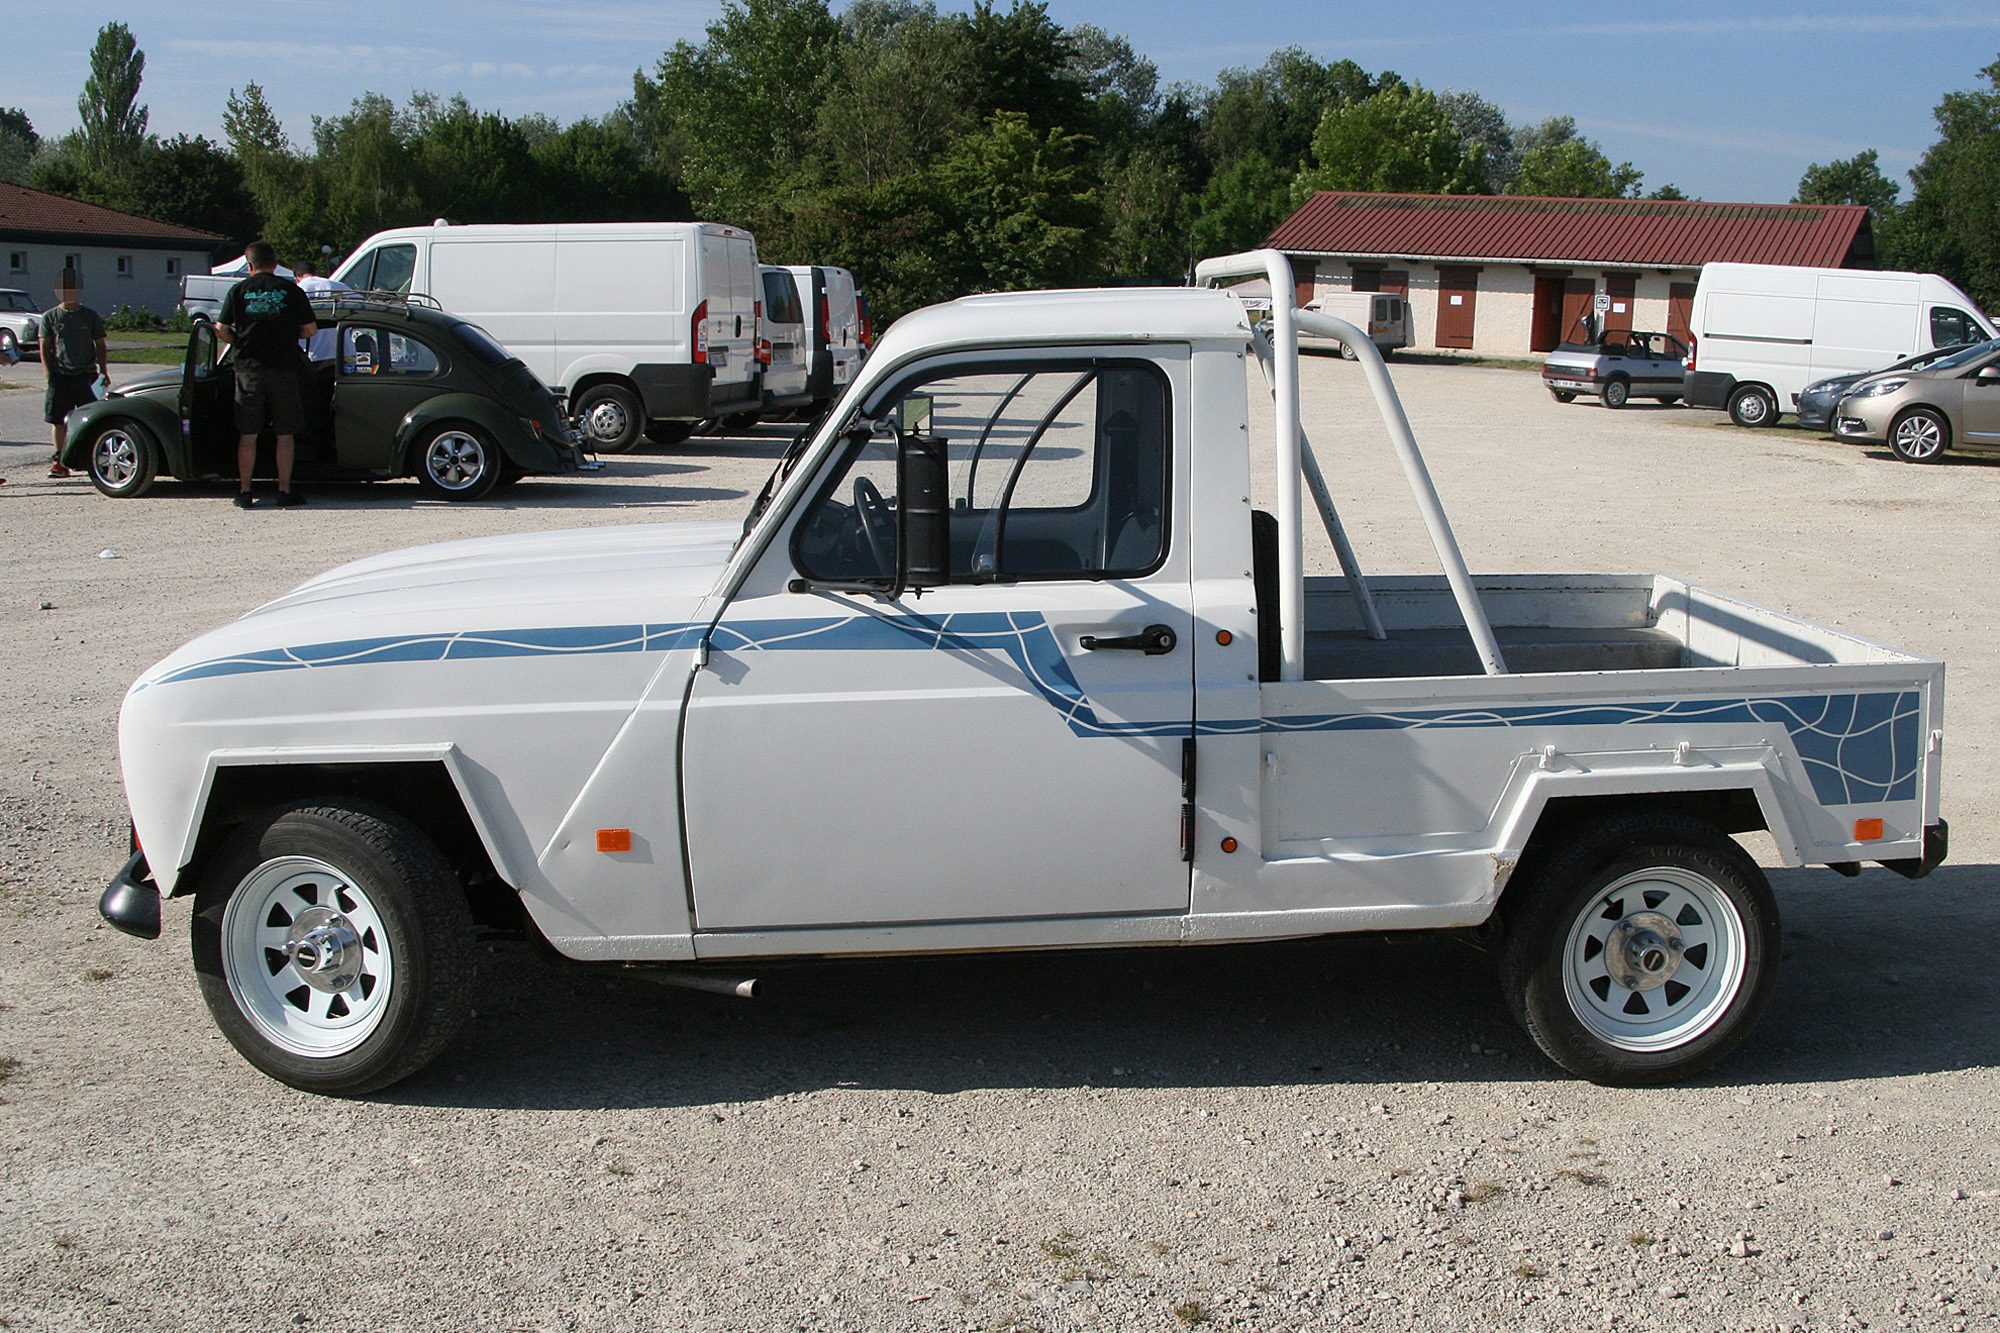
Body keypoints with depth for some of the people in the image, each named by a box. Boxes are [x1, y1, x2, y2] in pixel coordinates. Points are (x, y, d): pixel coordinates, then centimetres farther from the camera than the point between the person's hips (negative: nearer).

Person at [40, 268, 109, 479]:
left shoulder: (91, 317, 8)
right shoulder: (50, 317, 8)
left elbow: (100, 346, 12)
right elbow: (44, 347, 6)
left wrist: (103, 371, 1)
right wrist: (48, 374, -4)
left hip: (85, 375, 0)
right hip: (60, 376, 1)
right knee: (58, 421, 1)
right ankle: (59, 461, 8)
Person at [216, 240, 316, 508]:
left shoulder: (239, 290, 3)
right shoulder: (290, 290, 1)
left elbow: (221, 329, 0)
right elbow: (310, 329, 1)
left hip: (249, 369, 1)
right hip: (283, 368, -1)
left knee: (247, 435, 6)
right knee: (284, 435, 6)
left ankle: (244, 493, 7)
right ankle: (284, 491, 4)